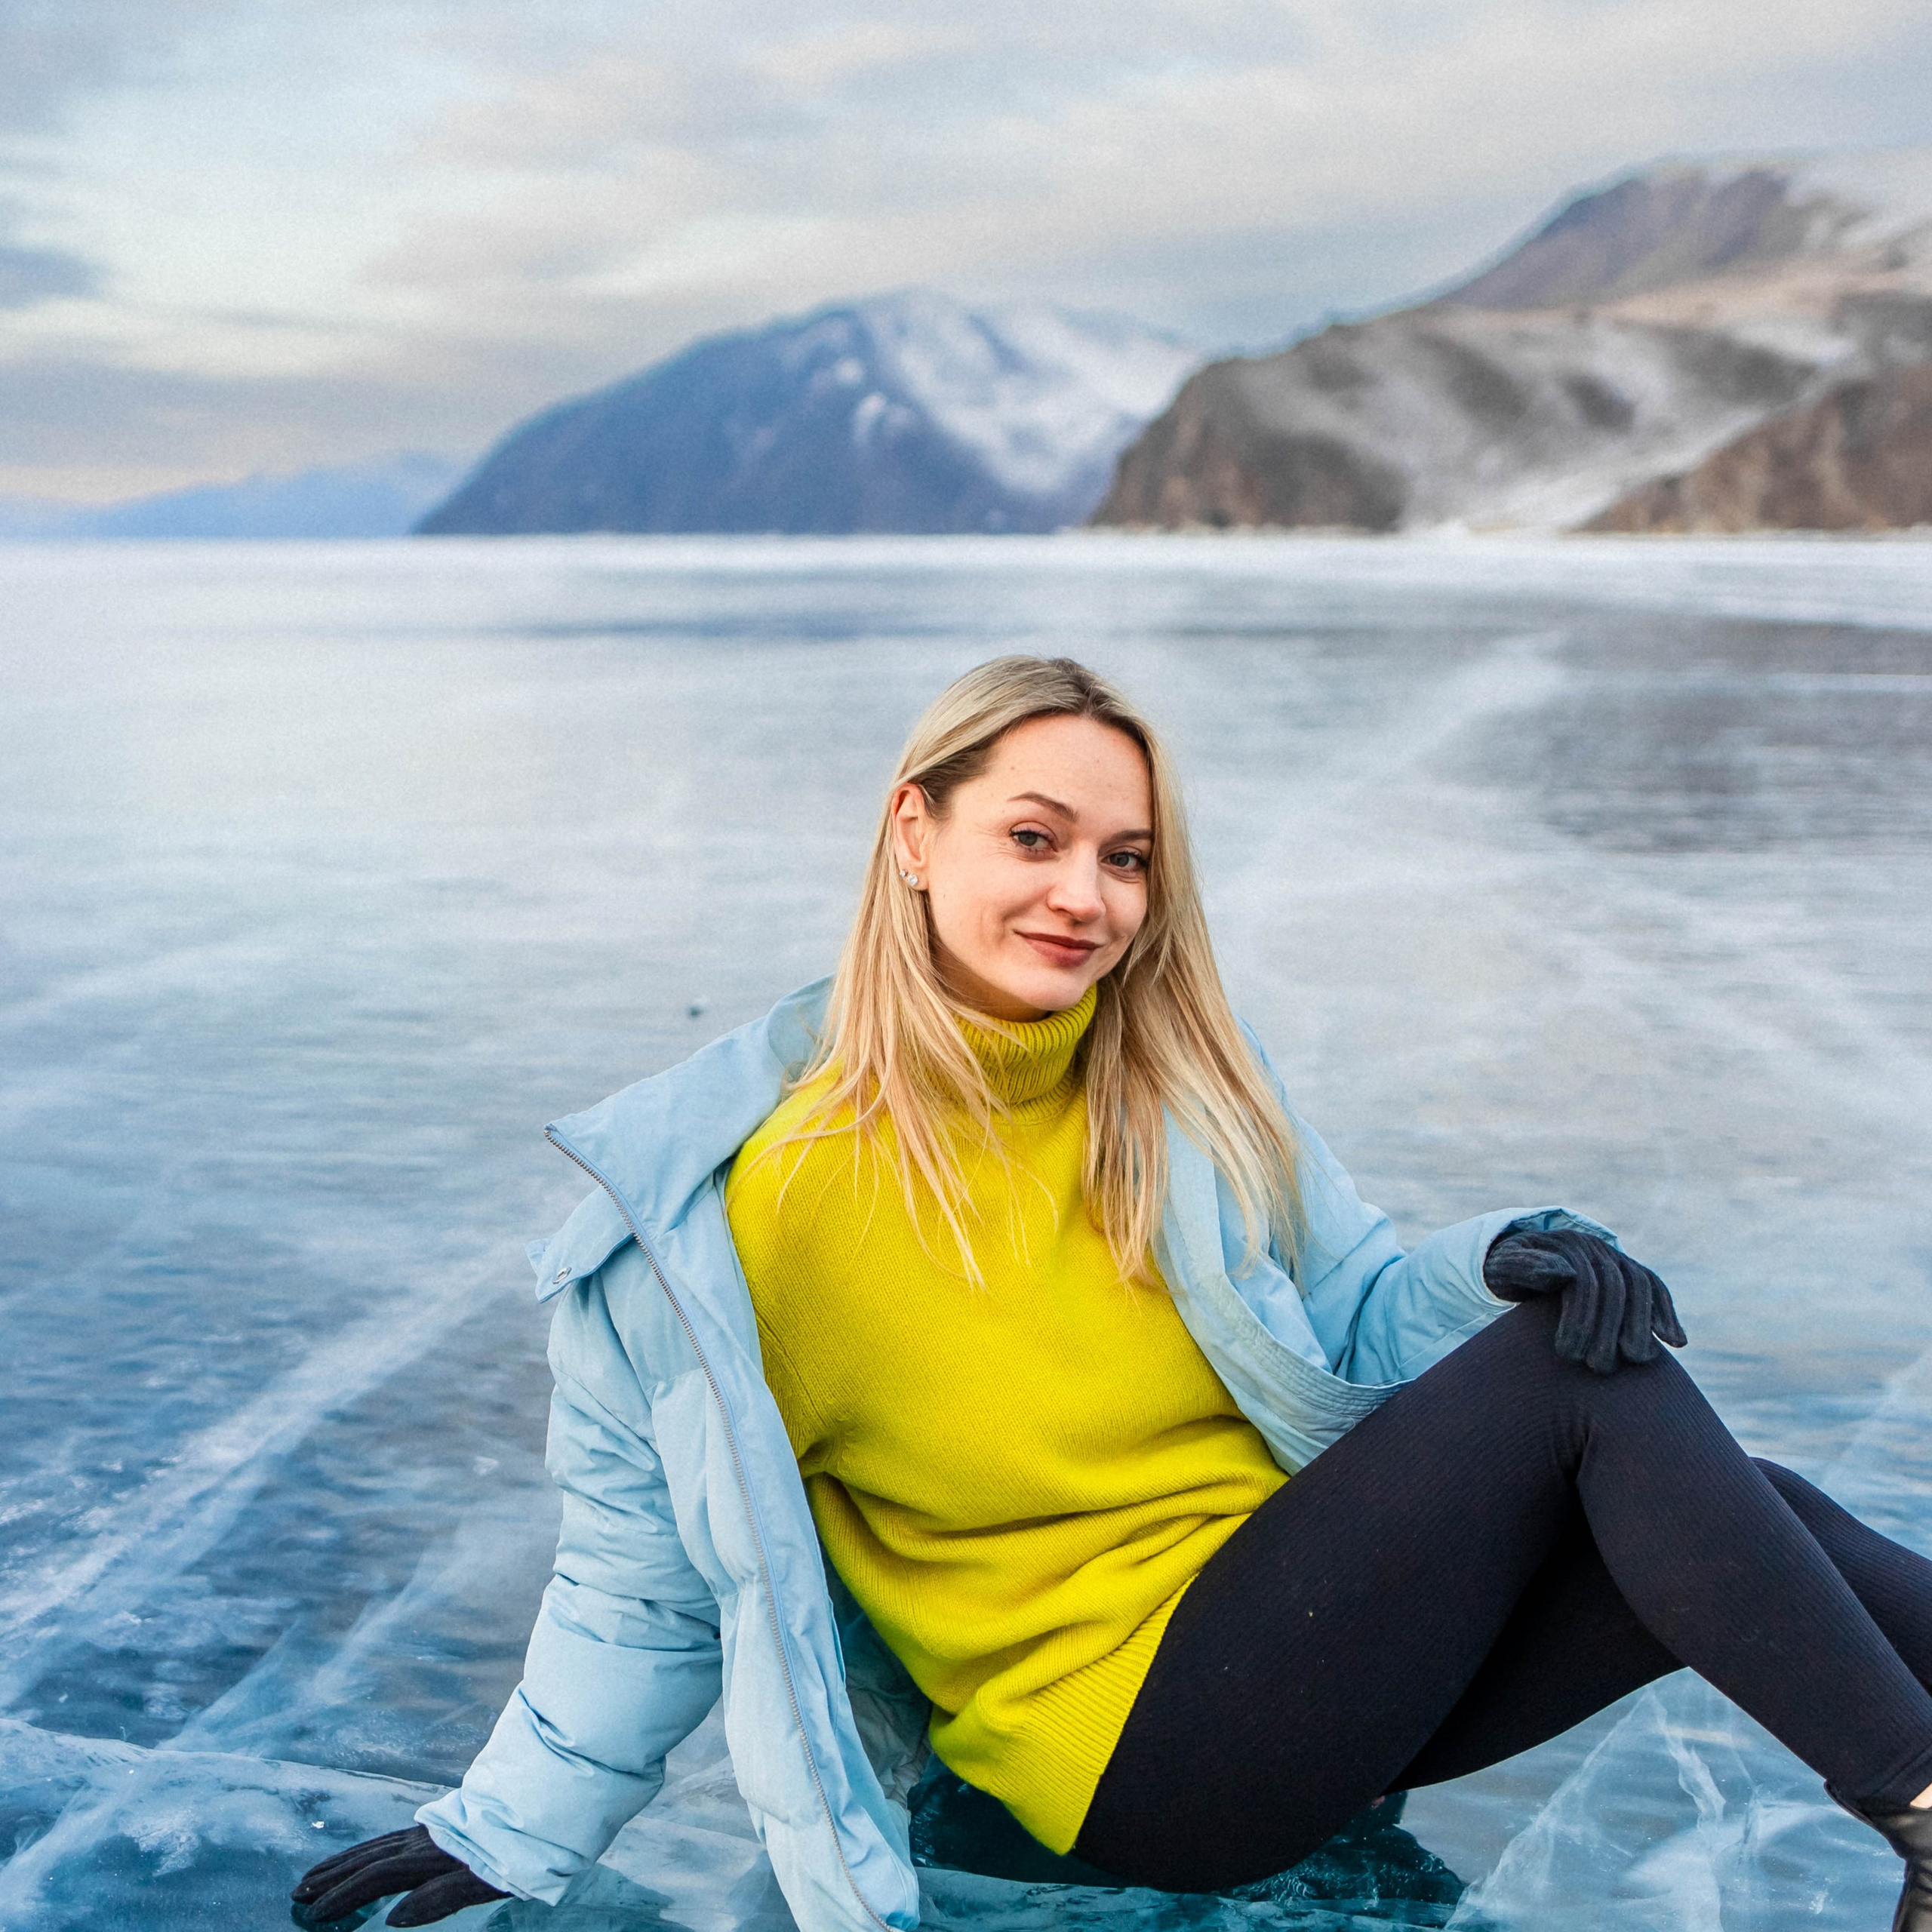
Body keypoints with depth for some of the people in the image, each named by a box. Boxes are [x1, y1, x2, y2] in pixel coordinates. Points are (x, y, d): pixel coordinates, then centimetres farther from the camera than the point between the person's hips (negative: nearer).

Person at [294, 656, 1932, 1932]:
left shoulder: (1182, 1089, 4)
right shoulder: (745, 1189, -12)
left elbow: (1351, 1314, 9)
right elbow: (658, 1551, -2)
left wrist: (1505, 1262, -12)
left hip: (1318, 1643, 6)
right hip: (1128, 1748, -6)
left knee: (1737, 1530, -18)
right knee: (1582, 1388, -22)